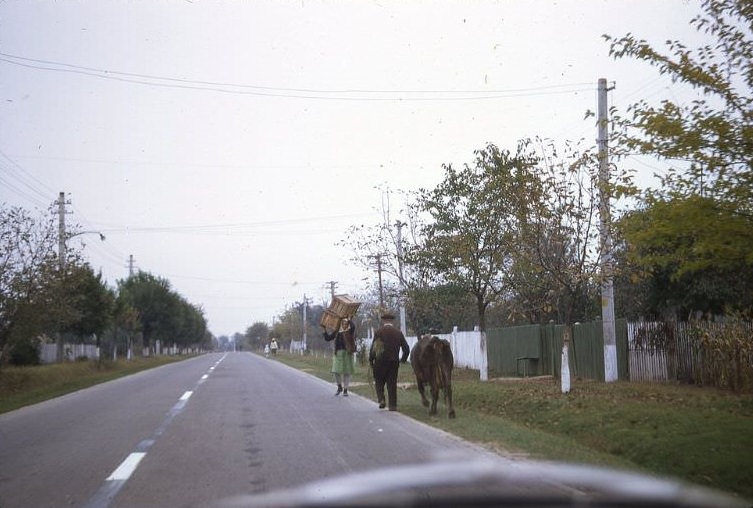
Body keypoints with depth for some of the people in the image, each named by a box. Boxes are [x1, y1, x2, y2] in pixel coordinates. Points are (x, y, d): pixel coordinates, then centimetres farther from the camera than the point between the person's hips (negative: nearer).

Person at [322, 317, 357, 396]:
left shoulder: (350, 332, 0)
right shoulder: (337, 332, 9)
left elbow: (353, 326, -23)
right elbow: (327, 338, 11)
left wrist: (349, 319, -10)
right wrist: (325, 329, 0)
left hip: (347, 354, -2)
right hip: (338, 353, 2)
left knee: (346, 372, 1)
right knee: (336, 371, -6)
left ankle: (345, 390, 13)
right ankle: (339, 387, 18)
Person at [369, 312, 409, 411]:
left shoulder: (379, 332, -6)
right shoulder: (398, 332, 4)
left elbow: (373, 348, -9)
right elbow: (406, 349, 7)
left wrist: (371, 360, 4)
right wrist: (403, 359, 23)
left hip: (381, 361, -2)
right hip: (394, 362, 2)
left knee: (379, 381, 13)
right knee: (392, 383, 8)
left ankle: (381, 399, -6)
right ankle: (392, 405, 5)